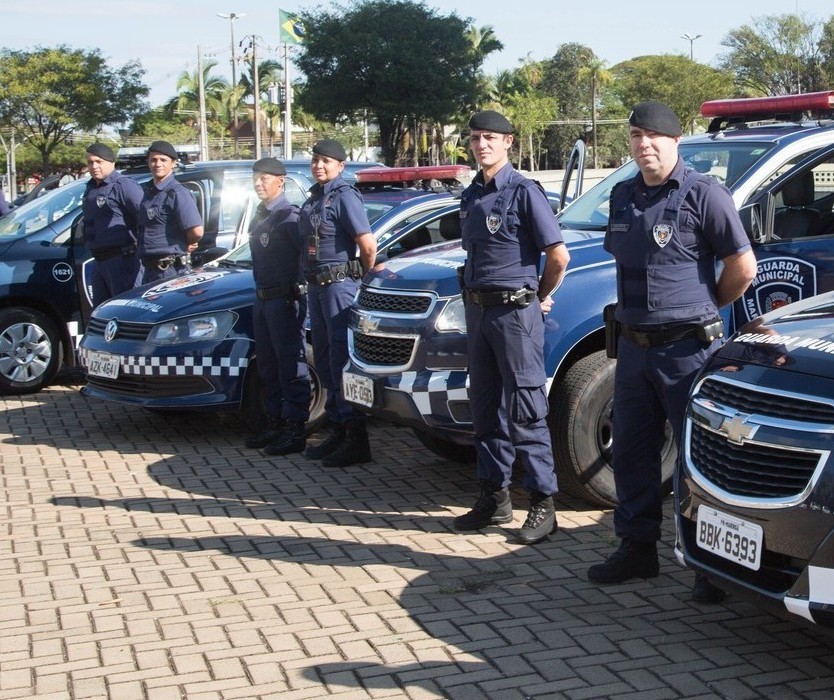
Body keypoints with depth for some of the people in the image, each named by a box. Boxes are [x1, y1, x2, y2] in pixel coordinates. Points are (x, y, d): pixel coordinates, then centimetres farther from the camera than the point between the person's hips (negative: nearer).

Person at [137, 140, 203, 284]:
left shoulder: (177, 193, -13)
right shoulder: (149, 191, 15)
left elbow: (196, 232, -23)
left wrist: (184, 246, -3)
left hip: (171, 270, -9)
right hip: (150, 270, 9)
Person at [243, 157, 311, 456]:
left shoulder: (288, 216, -13)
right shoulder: (259, 216, 17)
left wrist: (300, 290, -20)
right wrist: (259, 292, 18)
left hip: (285, 299, -10)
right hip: (262, 298, 10)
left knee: (292, 365, -6)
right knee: (268, 365, 15)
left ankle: (294, 431, -3)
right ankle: (275, 424, 24)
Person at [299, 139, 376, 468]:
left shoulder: (344, 196, -13)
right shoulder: (314, 198, 15)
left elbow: (368, 245, -20)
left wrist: (366, 278, -7)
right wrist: (312, 279, 14)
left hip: (339, 284, -10)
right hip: (316, 284, 10)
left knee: (342, 359, -9)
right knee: (324, 360, 14)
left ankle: (356, 439, -5)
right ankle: (338, 429, 24)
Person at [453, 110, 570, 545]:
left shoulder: (523, 192, -11)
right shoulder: (471, 196, 12)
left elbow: (558, 256, -13)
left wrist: (540, 297, -1)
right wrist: (473, 297, 14)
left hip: (515, 311, -8)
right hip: (477, 309, 8)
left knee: (524, 412, -6)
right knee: (486, 410, 12)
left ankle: (543, 504, 1)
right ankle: (494, 497, 21)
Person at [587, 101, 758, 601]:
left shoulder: (704, 194, -10)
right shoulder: (624, 197, 11)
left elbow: (743, 266, -8)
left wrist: (704, 308, 3)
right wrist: (638, 307, 13)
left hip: (688, 348, -7)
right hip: (633, 346, 7)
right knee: (631, 452, 12)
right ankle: (637, 549, 25)